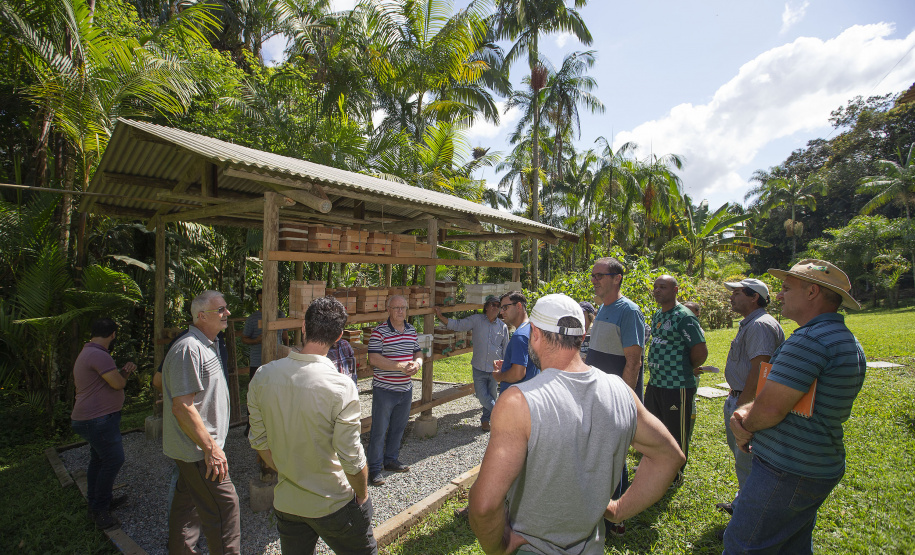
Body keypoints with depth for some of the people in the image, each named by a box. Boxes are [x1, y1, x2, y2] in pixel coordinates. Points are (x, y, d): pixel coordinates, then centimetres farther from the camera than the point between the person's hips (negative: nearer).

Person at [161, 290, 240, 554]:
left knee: (188, 502, 22)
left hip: (196, 449, 10)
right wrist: (211, 447, -23)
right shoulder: (189, 348, -22)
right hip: (198, 449, -10)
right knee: (224, 505, -3)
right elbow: (182, 406, -25)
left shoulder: (207, 346, 11)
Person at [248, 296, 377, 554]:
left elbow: (259, 441, 0)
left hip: (285, 502, 4)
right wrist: (363, 495, -2)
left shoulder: (263, 376, -11)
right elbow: (352, 458, -20)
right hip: (333, 505, -4)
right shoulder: (341, 386, -26)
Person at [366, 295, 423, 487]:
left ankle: (391, 460, 37)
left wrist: (417, 363, -9)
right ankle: (374, 468, 19)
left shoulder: (411, 330, 6)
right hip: (384, 389, -6)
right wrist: (401, 366, -24)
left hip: (406, 389, 6)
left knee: (398, 427, 19)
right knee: (379, 430, 4)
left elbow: (418, 352, 14)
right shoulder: (379, 332, -14)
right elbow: (374, 359, -20)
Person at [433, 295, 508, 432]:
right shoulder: (476, 320, -4)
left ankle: (485, 419, 36)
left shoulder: (503, 326, 0)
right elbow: (457, 324, -5)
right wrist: (440, 316, -15)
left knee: (491, 396, 13)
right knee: (482, 396, -3)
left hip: (495, 369, 1)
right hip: (479, 368, -1)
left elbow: (505, 349, 8)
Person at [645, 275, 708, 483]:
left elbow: (701, 352, -17)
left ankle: (676, 475, 26)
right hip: (654, 383, 9)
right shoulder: (657, 316, 10)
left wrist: (685, 370, -3)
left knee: (676, 433, 7)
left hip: (677, 387, -9)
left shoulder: (684, 317, -16)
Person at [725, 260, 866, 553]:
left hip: (786, 474, -10)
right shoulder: (846, 340, 13)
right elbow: (779, 393, 13)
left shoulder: (810, 339, -23)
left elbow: (770, 408, -26)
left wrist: (746, 426, -5)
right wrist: (744, 412, -3)